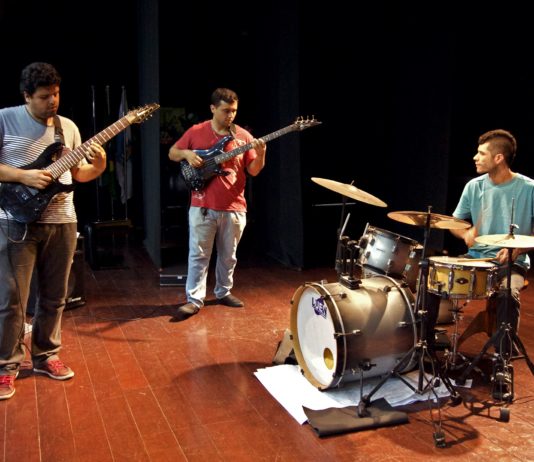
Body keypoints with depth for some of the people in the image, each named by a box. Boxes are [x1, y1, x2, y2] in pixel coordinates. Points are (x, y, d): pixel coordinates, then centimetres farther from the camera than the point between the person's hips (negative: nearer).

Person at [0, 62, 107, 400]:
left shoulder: (68, 126, 10)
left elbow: (77, 173, 12)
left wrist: (98, 167, -8)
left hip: (62, 222, 5)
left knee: (54, 298, 11)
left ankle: (46, 355, 27)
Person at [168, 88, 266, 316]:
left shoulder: (243, 135, 3)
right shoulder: (196, 132, 1)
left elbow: (254, 171, 1)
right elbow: (172, 153, 10)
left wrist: (260, 154, -19)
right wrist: (187, 154, -11)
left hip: (234, 208, 2)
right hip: (202, 206, -2)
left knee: (228, 255, 13)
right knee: (198, 254, 0)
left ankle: (223, 292, 30)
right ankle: (194, 299, 7)